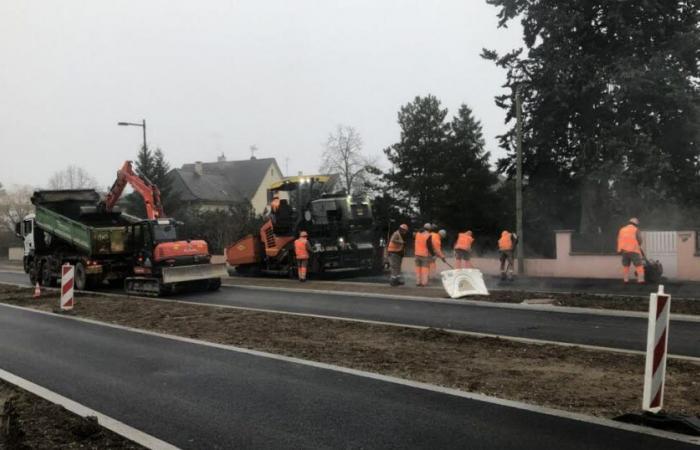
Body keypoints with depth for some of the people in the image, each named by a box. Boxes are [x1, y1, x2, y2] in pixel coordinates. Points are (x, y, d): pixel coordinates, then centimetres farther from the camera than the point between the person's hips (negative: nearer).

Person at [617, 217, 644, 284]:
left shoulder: (622, 230, 12)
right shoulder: (636, 230, -3)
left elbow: (619, 240, 12)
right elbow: (639, 240, -5)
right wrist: (638, 247, 14)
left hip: (624, 251, 5)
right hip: (633, 250, -5)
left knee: (625, 266, 13)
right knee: (639, 266, -1)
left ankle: (626, 280, 13)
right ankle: (641, 279, -7)